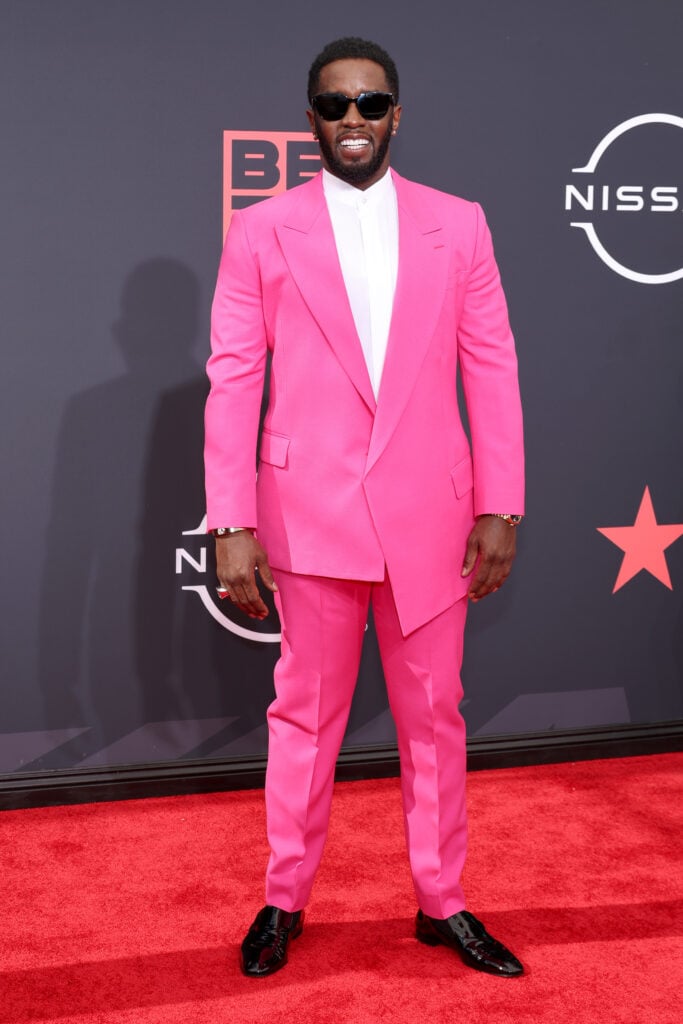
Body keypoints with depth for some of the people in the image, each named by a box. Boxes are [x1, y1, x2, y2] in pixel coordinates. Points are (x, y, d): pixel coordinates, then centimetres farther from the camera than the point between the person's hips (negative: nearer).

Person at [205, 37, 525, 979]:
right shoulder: (261, 232, 1)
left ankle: (442, 903, 28)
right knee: (306, 716, 11)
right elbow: (233, 382, -2)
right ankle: (284, 901, 29)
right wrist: (232, 525, -8)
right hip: (311, 516, -1)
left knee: (434, 717, 12)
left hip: (430, 516, 2)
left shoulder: (458, 225, 5)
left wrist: (499, 509, -2)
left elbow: (492, 370, 3)